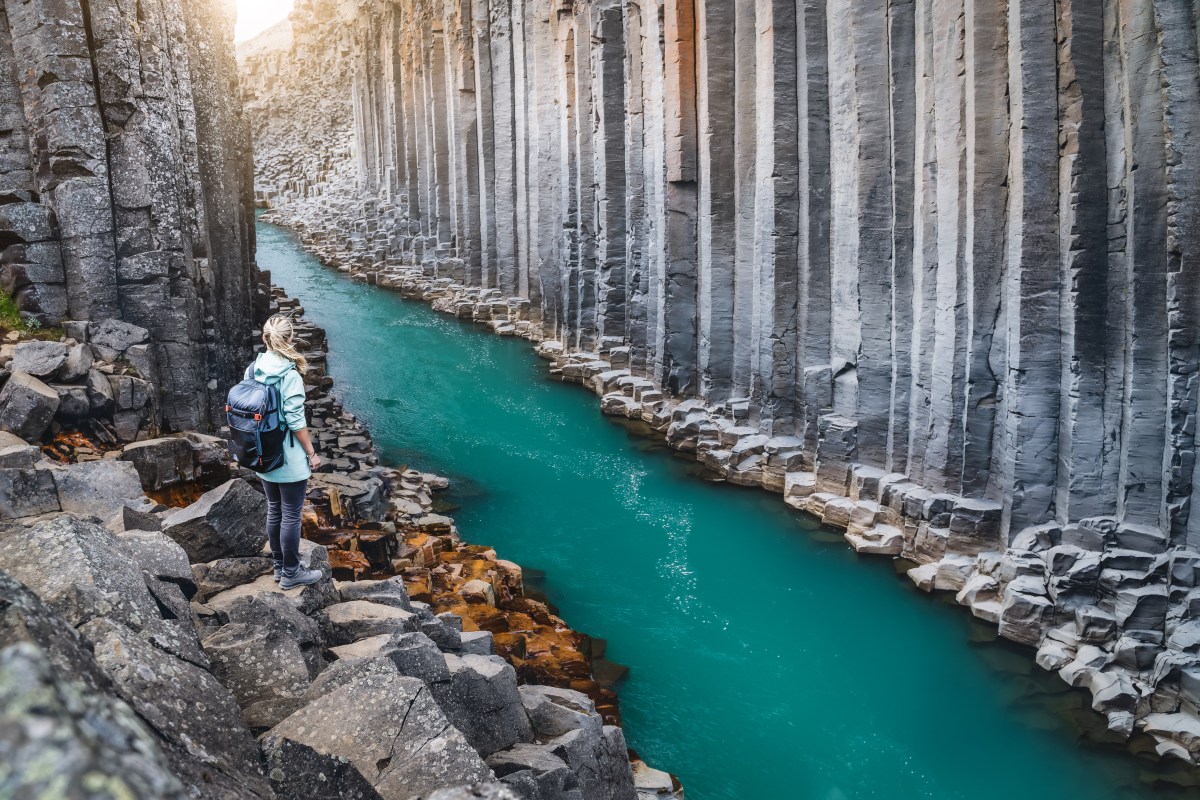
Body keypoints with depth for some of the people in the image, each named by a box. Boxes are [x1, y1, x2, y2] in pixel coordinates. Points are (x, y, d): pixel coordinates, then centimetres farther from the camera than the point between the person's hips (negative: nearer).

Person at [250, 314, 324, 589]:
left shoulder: (253, 369, 0)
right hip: (289, 458, -7)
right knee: (291, 515, 6)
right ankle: (291, 572, 17)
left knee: (274, 511, 19)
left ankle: (280, 565, 32)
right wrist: (312, 453, -9)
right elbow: (295, 421, -20)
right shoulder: (289, 375, -21)